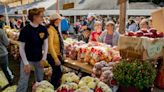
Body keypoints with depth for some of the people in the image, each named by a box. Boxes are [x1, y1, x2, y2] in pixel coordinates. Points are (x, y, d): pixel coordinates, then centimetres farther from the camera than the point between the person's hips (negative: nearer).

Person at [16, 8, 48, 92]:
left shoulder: (43, 29, -6)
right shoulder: (25, 30, -18)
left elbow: (45, 44, 3)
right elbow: (21, 48, -13)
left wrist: (44, 58, -2)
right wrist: (26, 63, -14)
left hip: (39, 59, 4)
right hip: (27, 59, -4)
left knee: (40, 80, 16)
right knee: (23, 82, 0)